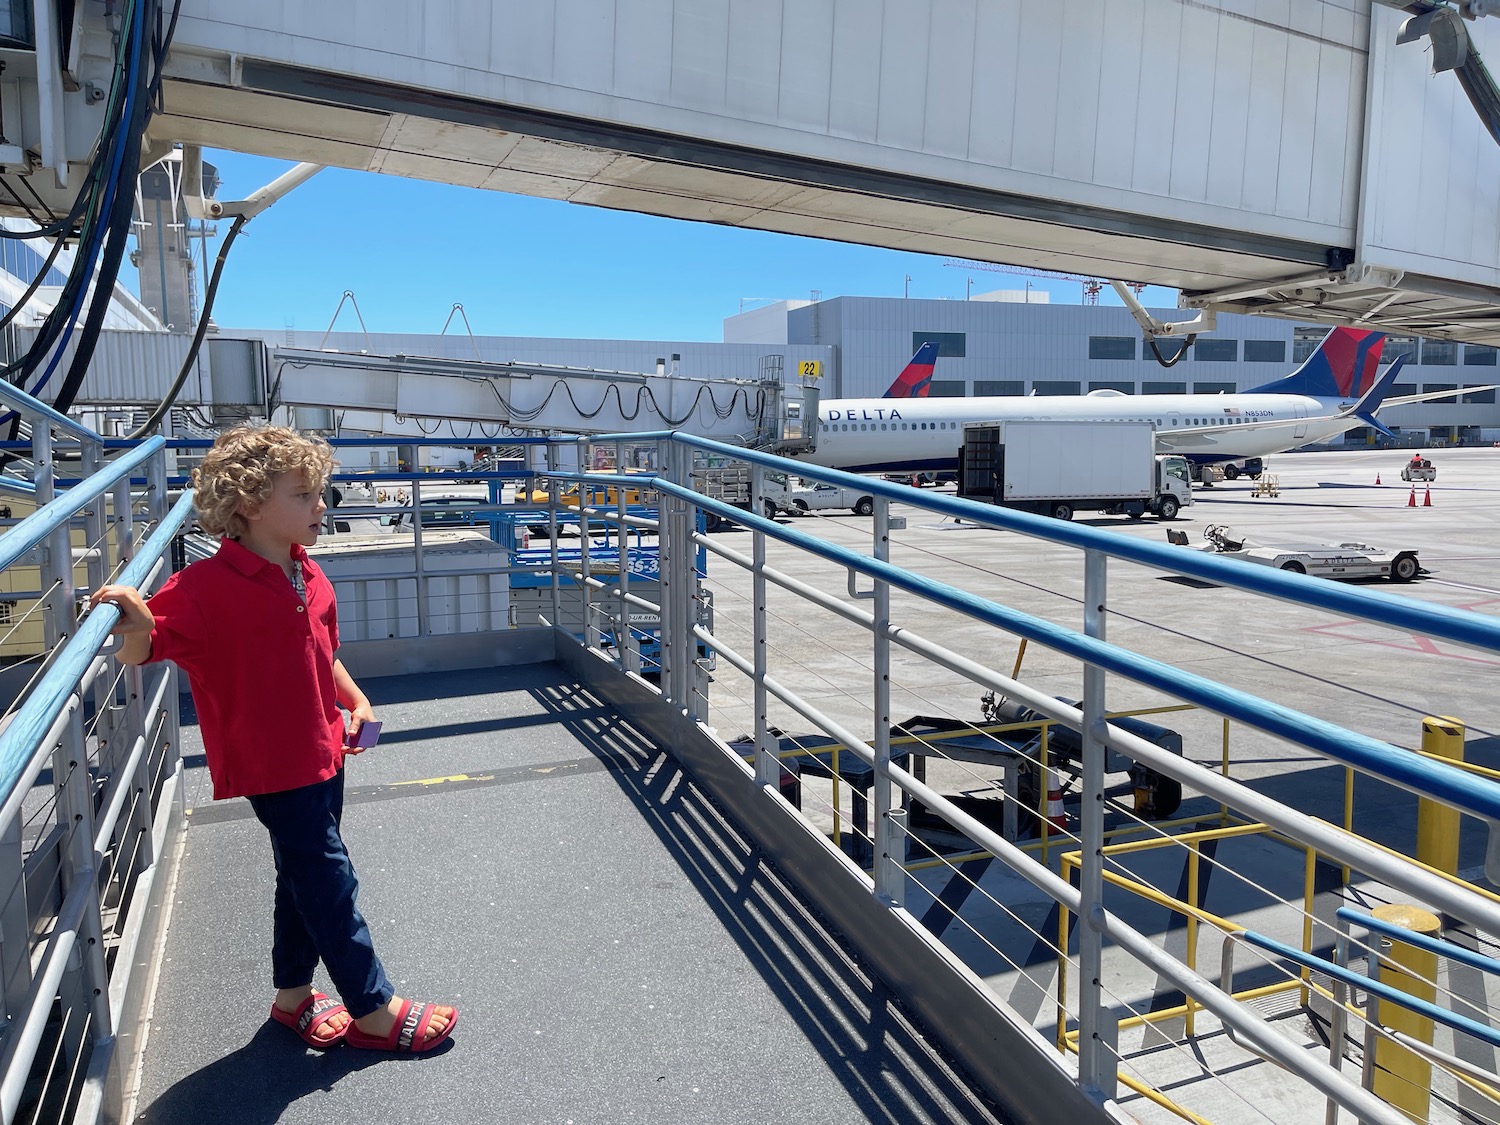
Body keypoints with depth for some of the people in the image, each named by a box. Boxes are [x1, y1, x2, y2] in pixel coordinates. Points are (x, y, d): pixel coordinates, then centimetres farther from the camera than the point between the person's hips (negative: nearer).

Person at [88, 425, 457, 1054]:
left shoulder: (309, 577, 4)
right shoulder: (206, 588, -19)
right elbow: (141, 651, -17)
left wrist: (357, 702, 5)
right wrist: (136, 622, -38)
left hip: (322, 754, 8)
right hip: (273, 766, -8)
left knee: (305, 879, 20)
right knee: (330, 883, -1)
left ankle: (293, 996, 38)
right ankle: (373, 1010, 15)